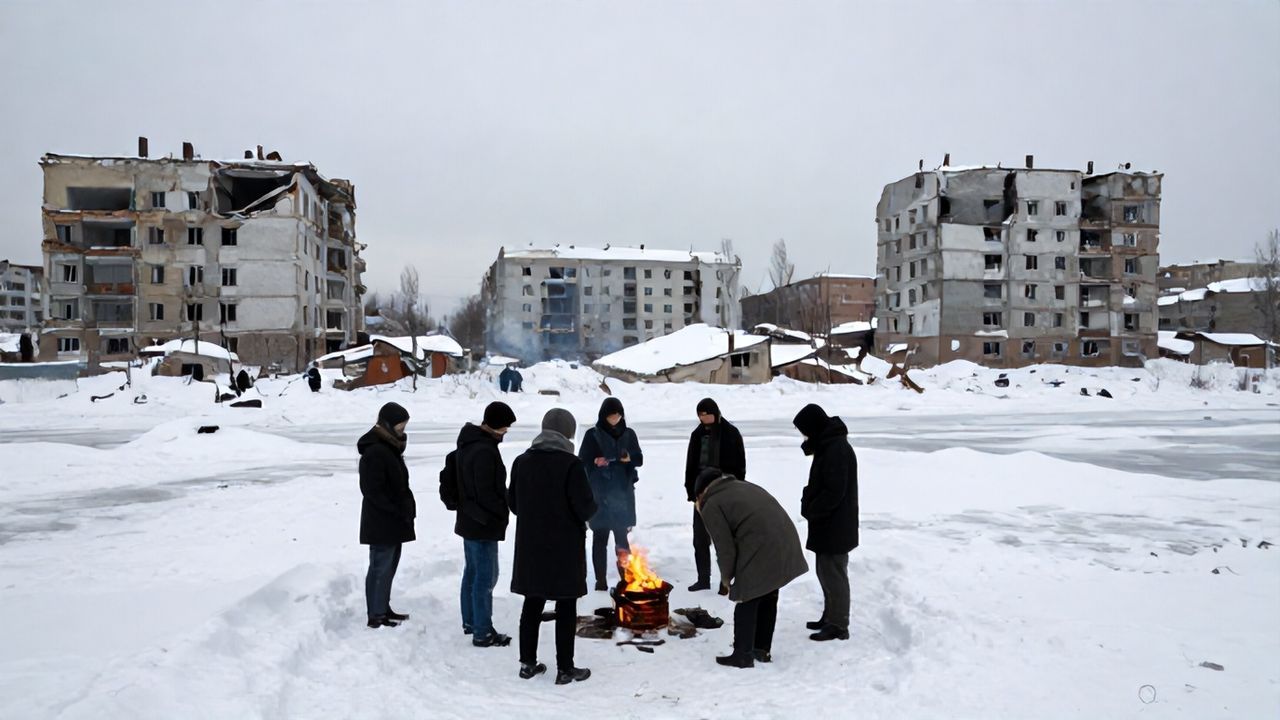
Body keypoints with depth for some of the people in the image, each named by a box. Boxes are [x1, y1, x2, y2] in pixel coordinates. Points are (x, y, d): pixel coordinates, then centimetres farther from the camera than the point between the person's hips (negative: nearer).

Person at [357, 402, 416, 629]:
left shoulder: (390, 447, 12)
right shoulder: (374, 452, -20)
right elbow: (373, 491, -22)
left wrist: (407, 509, 9)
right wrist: (400, 511, -19)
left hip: (392, 522, 10)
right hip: (381, 523, -10)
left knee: (389, 565, 17)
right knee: (380, 568, -2)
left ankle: (384, 608, 28)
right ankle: (376, 616, 7)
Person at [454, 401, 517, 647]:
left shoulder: (469, 443, 8)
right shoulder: (485, 451, -25)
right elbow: (486, 494, -24)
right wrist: (504, 510, -8)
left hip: (469, 520, 10)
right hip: (483, 524, -10)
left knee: (472, 572, 19)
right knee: (486, 577, -3)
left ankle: (470, 621, 32)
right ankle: (483, 633, 4)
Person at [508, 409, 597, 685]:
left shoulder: (522, 461, 1)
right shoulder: (571, 464, -16)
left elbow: (513, 503, 7)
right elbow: (585, 507, -18)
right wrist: (592, 508, 4)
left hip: (530, 544, 5)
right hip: (565, 546, -5)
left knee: (532, 603, 16)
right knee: (566, 607, 6)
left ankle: (528, 663, 24)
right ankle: (565, 669, 13)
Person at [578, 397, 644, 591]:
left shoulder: (628, 434, 9)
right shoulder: (593, 435, 0)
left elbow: (639, 459, 12)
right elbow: (582, 461, 1)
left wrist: (630, 458, -10)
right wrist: (595, 462, -19)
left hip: (623, 492, 2)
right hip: (600, 493, -2)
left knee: (621, 535, 2)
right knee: (600, 536, 2)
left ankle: (625, 576, 10)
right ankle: (600, 579, 8)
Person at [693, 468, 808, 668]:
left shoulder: (712, 506, 0)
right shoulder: (745, 487, 23)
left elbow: (725, 548, -5)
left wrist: (726, 577, 11)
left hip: (759, 555, -8)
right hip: (786, 546, 8)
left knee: (746, 603, 7)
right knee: (768, 599, 21)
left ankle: (743, 655, 16)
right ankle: (763, 650, 33)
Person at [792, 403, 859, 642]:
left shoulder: (837, 449, -22)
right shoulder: (828, 445, 11)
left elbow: (834, 493, -25)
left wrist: (810, 510, -14)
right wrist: (808, 503, 5)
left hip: (835, 527, -10)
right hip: (827, 525, 10)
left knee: (833, 574, -1)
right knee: (826, 572, 19)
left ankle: (838, 625, 9)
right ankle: (830, 617, 31)